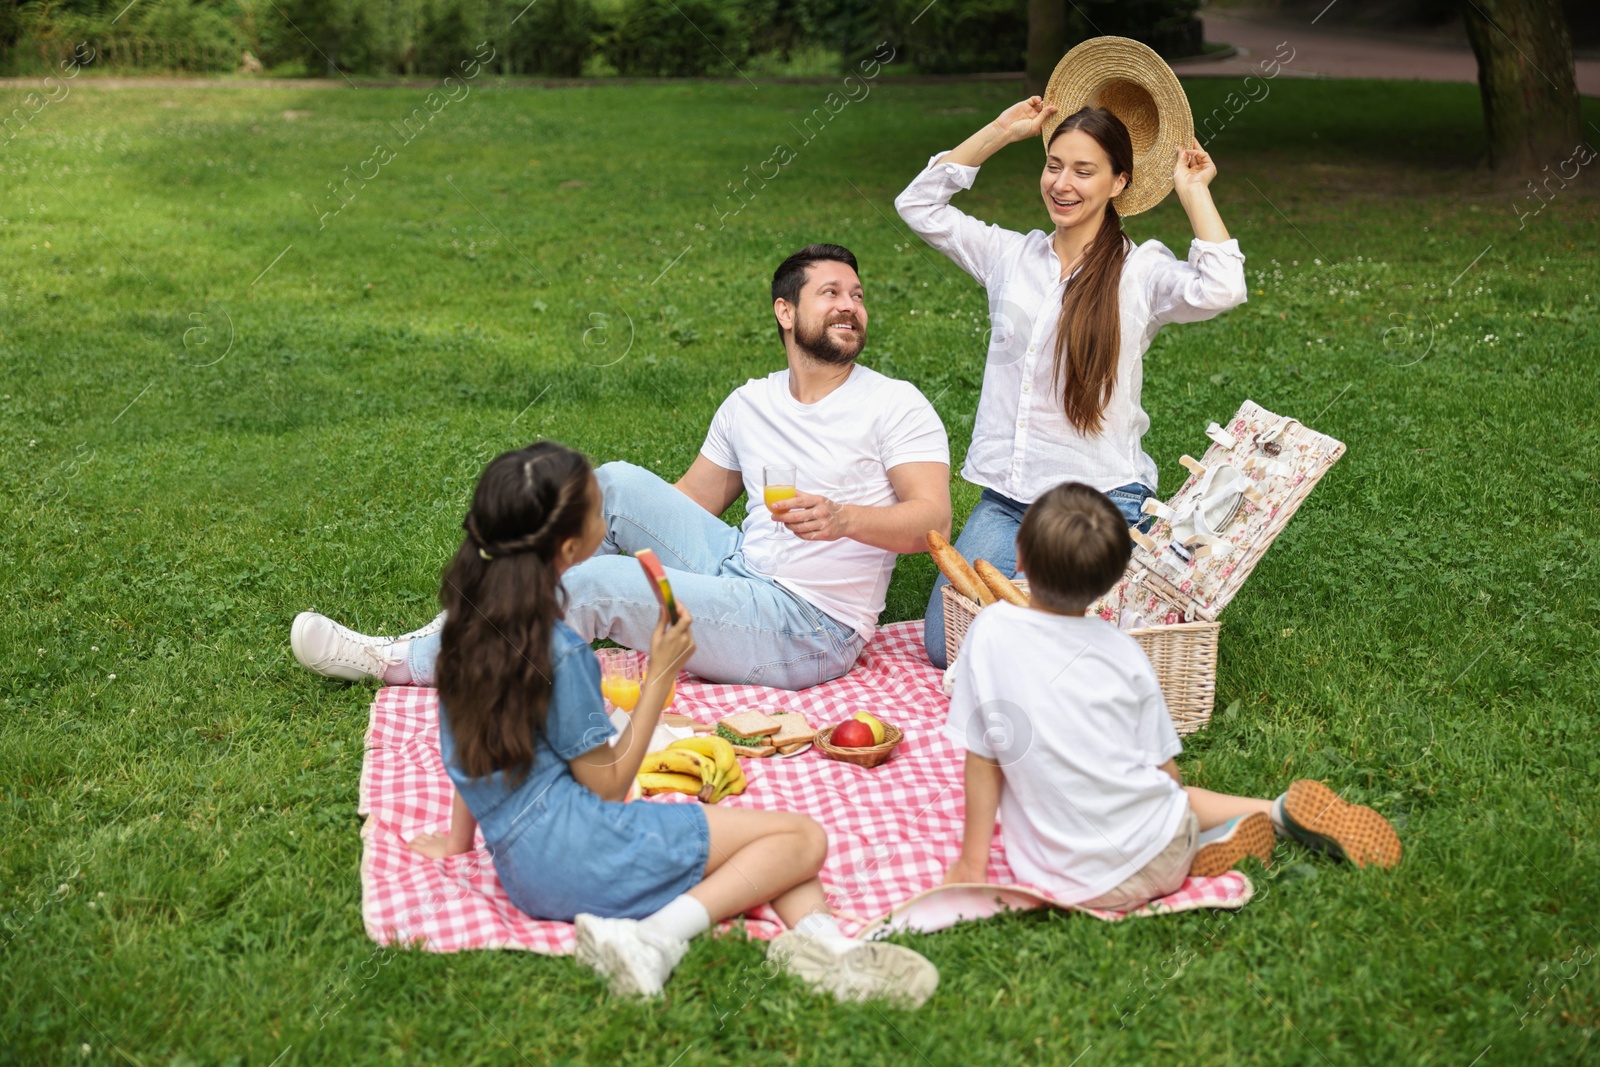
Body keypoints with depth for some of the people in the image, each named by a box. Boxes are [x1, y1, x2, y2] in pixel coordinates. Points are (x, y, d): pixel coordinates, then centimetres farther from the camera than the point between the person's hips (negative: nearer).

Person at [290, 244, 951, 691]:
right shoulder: (749, 404, 12)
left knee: (594, 583, -20)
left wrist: (842, 518, -34)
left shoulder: (895, 407, -5)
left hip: (808, 629, -6)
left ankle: (403, 662, -6)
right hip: (738, 572, 6)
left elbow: (932, 520, -15)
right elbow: (686, 505, 19)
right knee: (617, 483, -10)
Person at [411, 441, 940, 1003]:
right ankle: (658, 936, -21)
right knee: (804, 837, -7)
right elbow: (607, 784, -10)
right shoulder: (559, 652, -18)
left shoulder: (467, 614, 7)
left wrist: (458, 839, 31)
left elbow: (471, 748, 18)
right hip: (578, 847, -10)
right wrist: (661, 673, -8)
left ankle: (825, 940, -17)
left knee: (771, 836, 11)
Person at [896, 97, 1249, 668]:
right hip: (1006, 497, 4)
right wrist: (1001, 131, 11)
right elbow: (918, 203, 12)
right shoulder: (1011, 255, 10)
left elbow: (1220, 289, -22)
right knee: (945, 648, -2)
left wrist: (1193, 193, -9)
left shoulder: (1141, 270, -2)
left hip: (1102, 499, -4)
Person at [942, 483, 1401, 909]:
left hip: (1067, 883, -3)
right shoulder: (1122, 652, -2)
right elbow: (1166, 771, 3)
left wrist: (973, 861, 5)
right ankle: (1281, 810, 17)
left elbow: (981, 758, -4)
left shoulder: (991, 632, -8)